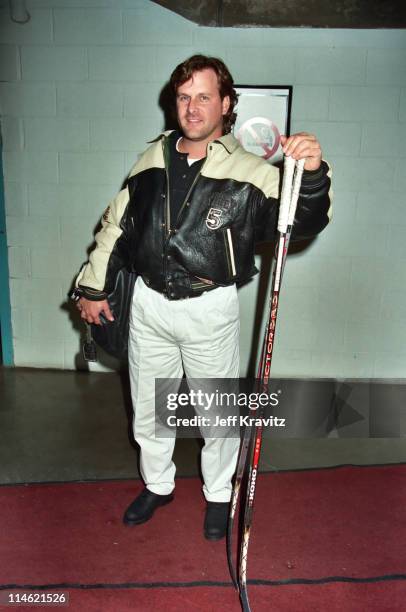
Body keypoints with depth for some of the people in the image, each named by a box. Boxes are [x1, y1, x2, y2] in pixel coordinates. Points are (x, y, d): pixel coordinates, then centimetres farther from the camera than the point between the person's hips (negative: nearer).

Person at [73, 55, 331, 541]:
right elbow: (117, 224, 10)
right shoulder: (152, 159, 3)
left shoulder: (247, 171, -10)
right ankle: (157, 485, 43)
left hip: (211, 309, -3)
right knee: (148, 407, 18)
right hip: (149, 304, 4)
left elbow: (303, 222, -20)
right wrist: (94, 286, 11)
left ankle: (218, 495, 38)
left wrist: (311, 174, -40)